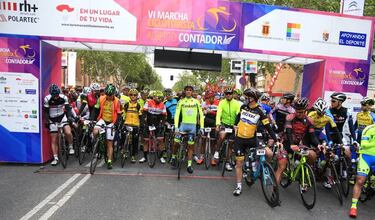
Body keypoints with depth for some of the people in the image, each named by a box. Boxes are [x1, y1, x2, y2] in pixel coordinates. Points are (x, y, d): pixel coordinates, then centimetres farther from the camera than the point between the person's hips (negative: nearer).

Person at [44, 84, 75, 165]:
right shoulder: (47, 99, -17)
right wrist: (47, 121, -15)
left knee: (68, 132, -24)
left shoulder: (63, 97, -15)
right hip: (52, 119, 0)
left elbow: (68, 108, -11)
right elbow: (46, 112, -9)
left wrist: (69, 117, -24)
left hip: (62, 116, 0)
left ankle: (71, 147, 2)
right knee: (53, 140, 2)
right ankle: (55, 158, 12)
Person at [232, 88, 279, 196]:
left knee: (269, 153, -18)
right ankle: (239, 186, 21)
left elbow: (268, 127, -11)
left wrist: (276, 141, -14)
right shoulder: (243, 107, -1)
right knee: (239, 163, 6)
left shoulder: (260, 111, -11)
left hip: (252, 139, -2)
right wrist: (235, 125, 15)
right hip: (239, 139, 2)